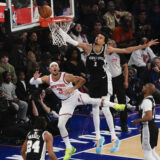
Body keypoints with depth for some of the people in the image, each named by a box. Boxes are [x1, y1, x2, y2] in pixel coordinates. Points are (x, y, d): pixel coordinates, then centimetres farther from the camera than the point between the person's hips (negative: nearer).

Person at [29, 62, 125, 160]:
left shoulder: (66, 76, -19)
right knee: (60, 125, -6)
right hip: (66, 102, 3)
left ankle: (114, 105, -2)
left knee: (93, 101, -25)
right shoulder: (48, 79, -9)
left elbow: (82, 80, -13)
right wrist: (35, 78, -30)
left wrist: (73, 88, -26)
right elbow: (32, 82, -8)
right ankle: (69, 148, 8)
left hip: (75, 96, -3)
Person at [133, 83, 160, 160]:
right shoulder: (151, 99, 11)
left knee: (147, 154, -3)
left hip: (148, 128, -10)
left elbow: (149, 117, -29)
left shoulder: (146, 101, -20)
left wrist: (138, 120, -17)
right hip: (152, 126, 10)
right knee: (151, 151, 19)